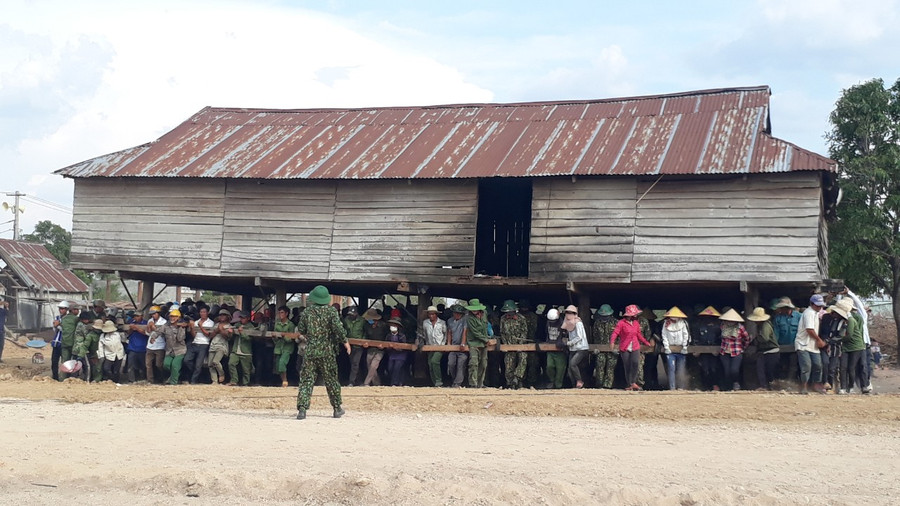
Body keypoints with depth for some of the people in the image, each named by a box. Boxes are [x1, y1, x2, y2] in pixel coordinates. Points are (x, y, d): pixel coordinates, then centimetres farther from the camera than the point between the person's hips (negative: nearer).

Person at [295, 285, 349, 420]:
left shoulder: (306, 312, 2)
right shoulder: (331, 311, -5)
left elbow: (300, 330, 10)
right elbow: (338, 328, -13)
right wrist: (345, 341, 1)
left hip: (310, 351, 1)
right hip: (327, 351, -1)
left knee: (306, 380, 1)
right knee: (331, 380, 11)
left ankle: (302, 408, -9)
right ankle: (337, 409, 19)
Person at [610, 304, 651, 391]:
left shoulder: (636, 323, 11)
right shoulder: (621, 323, -6)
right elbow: (615, 333, -14)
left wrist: (647, 343, 24)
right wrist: (612, 342, -31)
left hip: (635, 347, 3)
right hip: (625, 348, -3)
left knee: (636, 363, -20)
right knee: (627, 367, 3)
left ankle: (633, 383, -12)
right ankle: (629, 385, 15)